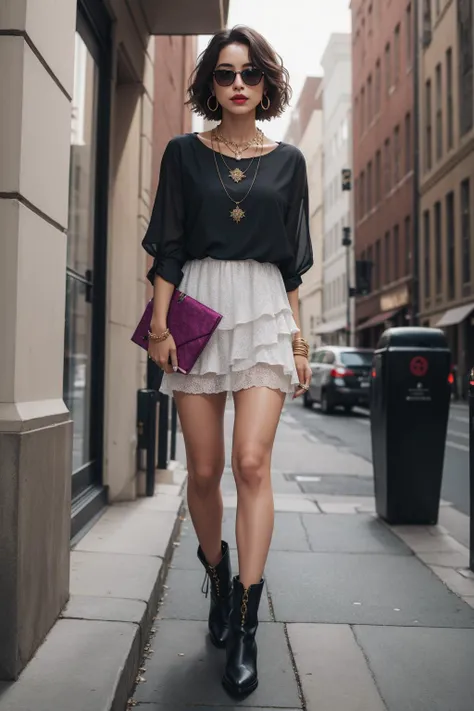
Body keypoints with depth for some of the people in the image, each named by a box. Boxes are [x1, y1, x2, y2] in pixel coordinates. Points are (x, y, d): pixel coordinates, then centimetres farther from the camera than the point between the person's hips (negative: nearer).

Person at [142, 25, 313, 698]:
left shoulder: (287, 161, 14)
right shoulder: (184, 153, 11)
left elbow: (293, 262, 12)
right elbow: (168, 248, 5)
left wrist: (299, 336, 7)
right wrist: (159, 322, -5)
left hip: (265, 312, 0)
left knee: (251, 462, -13)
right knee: (204, 470, 3)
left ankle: (244, 626, -5)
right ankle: (219, 581, 28)